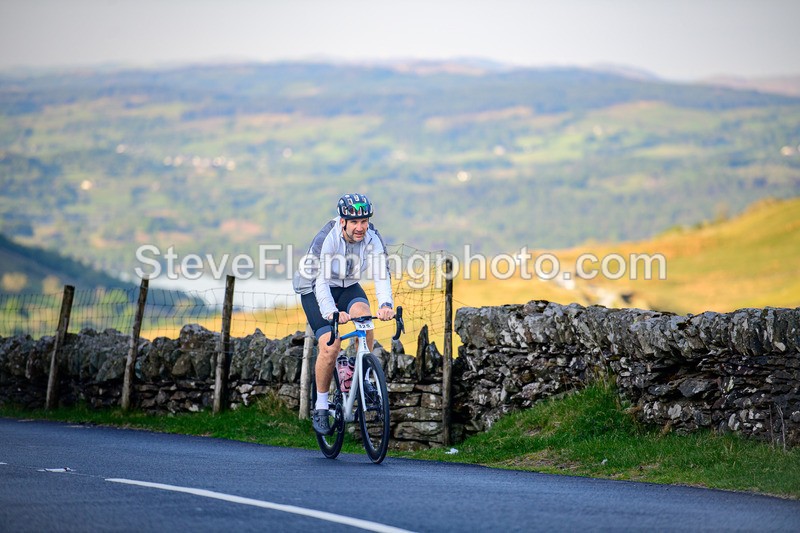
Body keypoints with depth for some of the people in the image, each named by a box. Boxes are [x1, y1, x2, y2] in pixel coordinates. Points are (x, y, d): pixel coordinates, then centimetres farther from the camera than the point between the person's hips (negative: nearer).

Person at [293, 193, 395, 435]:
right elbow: (321, 281, -36)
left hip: (347, 286, 4)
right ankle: (320, 406, -3)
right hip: (315, 289, -3)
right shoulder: (327, 238, -30)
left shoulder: (372, 238, -19)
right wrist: (331, 312, -52)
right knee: (330, 346, -20)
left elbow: (381, 274, -28)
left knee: (363, 315, -29)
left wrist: (386, 304, -47)